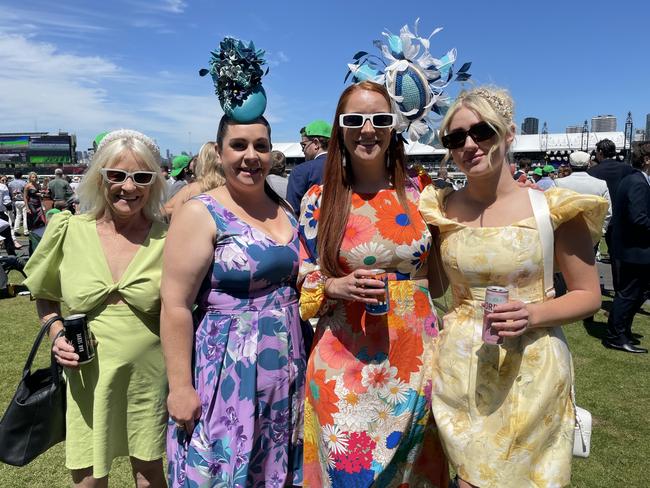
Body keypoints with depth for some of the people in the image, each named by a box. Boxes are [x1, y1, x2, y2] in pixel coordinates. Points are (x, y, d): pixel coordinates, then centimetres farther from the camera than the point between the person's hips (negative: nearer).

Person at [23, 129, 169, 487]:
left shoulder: (166, 240, -9)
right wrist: (56, 334, -7)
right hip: (87, 380, 1)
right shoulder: (68, 231, -6)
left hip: (149, 379, 0)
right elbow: (44, 297, 9)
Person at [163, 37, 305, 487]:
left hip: (286, 369, 6)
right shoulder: (201, 213, -11)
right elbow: (176, 305, -14)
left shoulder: (286, 209, 6)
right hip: (226, 370, -5)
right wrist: (180, 386, -14)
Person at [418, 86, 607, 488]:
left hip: (531, 371, -1)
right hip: (460, 369, 2)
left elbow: (589, 295, -3)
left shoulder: (552, 207, -9)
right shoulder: (441, 209, -2)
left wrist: (532, 315, -19)